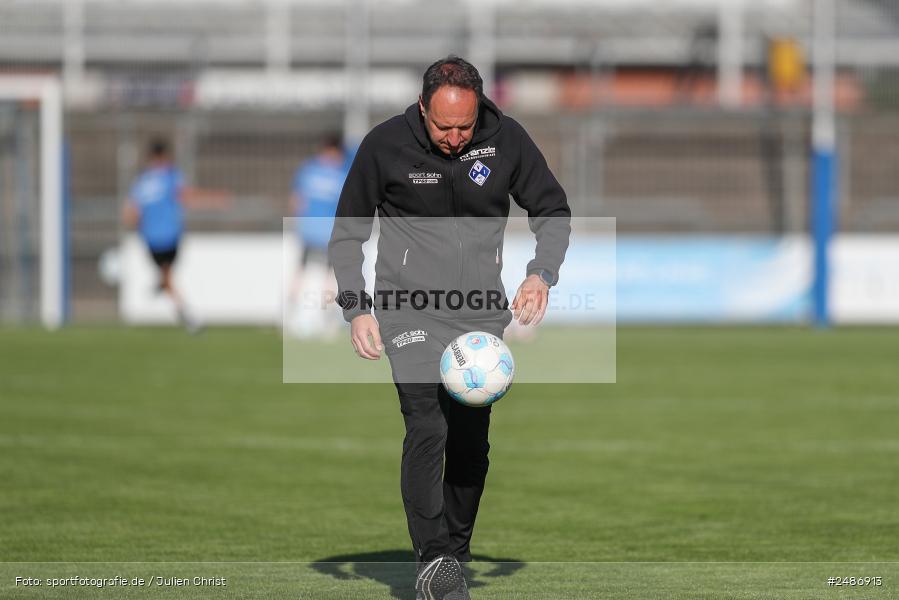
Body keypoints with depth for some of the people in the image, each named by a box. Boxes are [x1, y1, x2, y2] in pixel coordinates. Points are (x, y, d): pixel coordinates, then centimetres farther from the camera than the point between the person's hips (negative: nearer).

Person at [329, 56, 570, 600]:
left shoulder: (507, 140, -4)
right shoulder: (386, 145, -8)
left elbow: (553, 211, 10)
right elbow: (348, 234, 3)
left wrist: (542, 274, -7)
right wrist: (357, 308, -7)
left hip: (481, 311, 3)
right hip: (409, 307, -3)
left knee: (472, 440, 2)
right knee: (427, 428, -17)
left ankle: (456, 554, 17)